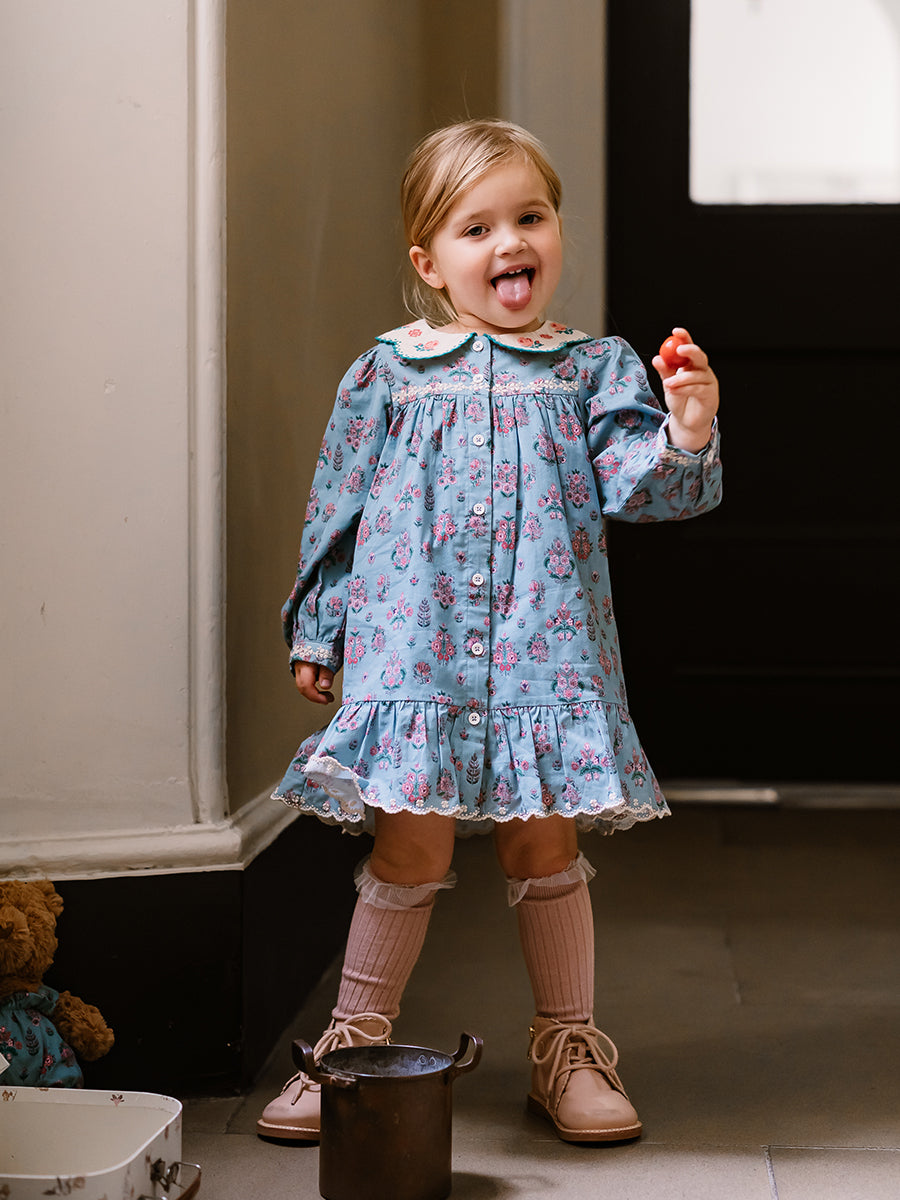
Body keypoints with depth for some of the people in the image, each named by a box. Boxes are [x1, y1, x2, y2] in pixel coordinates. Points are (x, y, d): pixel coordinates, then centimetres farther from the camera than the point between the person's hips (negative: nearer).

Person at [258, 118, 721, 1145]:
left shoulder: (593, 370, 8)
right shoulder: (387, 376, 7)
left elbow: (634, 485, -1)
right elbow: (338, 508, 11)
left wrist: (685, 438, -22)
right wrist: (316, 633, 11)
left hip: (546, 646, 1)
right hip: (415, 642, -1)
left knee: (544, 841, 6)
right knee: (411, 840, -2)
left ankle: (567, 1050, 21)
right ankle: (355, 1044, 15)